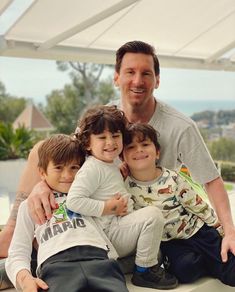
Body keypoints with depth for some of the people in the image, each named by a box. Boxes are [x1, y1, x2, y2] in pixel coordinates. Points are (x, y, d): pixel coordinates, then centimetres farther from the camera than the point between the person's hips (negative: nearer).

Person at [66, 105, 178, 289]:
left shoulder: (111, 165, 12)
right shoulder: (92, 168, -17)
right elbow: (73, 201, -26)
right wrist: (108, 208, -23)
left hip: (122, 226, 10)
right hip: (109, 233, -10)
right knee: (152, 215, -24)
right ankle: (144, 271, -11)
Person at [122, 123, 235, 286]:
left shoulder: (172, 179, -16)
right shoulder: (125, 185, -14)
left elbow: (200, 207, -7)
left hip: (198, 232, -1)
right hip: (170, 243, 2)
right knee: (185, 271, -24)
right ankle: (209, 265, 7)